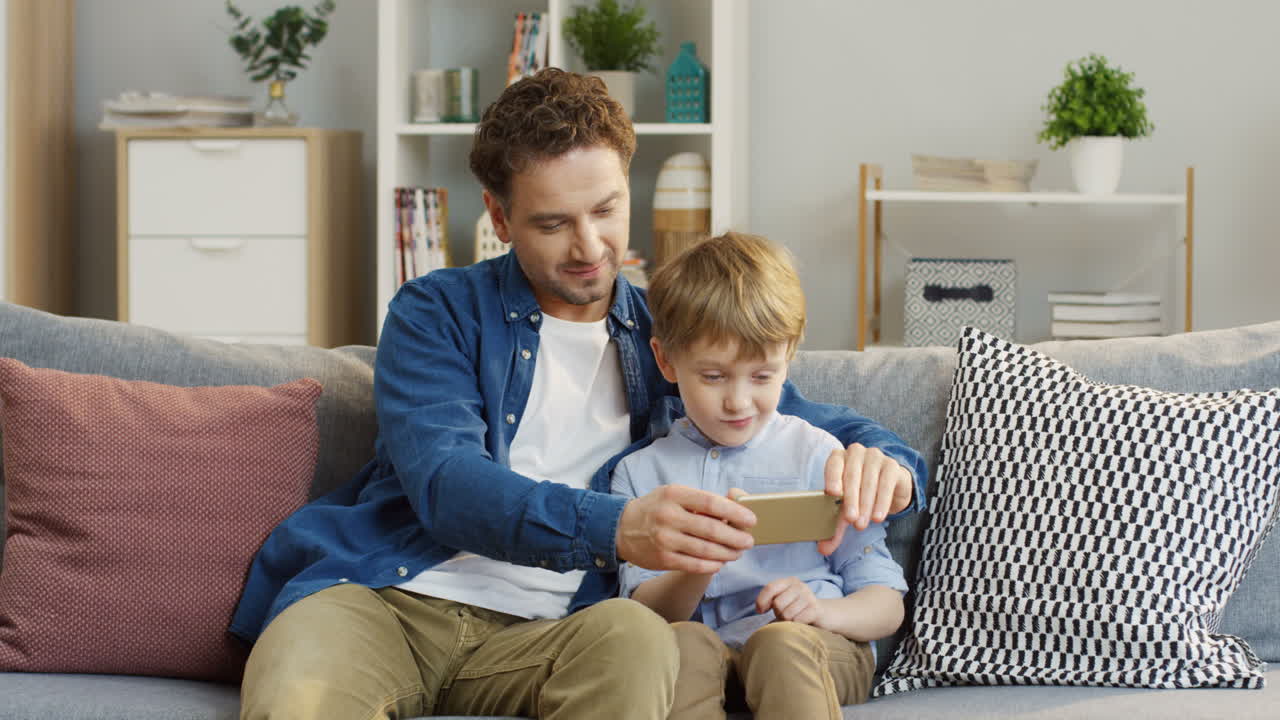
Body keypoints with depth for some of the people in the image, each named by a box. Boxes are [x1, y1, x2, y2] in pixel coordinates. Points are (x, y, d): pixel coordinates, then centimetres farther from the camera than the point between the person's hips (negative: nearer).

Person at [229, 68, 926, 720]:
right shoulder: (437, 312, 9)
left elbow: (823, 426, 20)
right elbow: (444, 481, -9)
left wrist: (877, 463, -8)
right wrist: (613, 528, -28)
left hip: (535, 632, 3)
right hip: (382, 594, -2)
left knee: (637, 639, -34)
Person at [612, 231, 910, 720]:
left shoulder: (818, 455, 10)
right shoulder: (641, 473, 14)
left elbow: (886, 606, 8)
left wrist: (822, 611, -15)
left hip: (818, 650, -1)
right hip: (705, 663, 1)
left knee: (782, 642, -35)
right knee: (684, 642, -34)